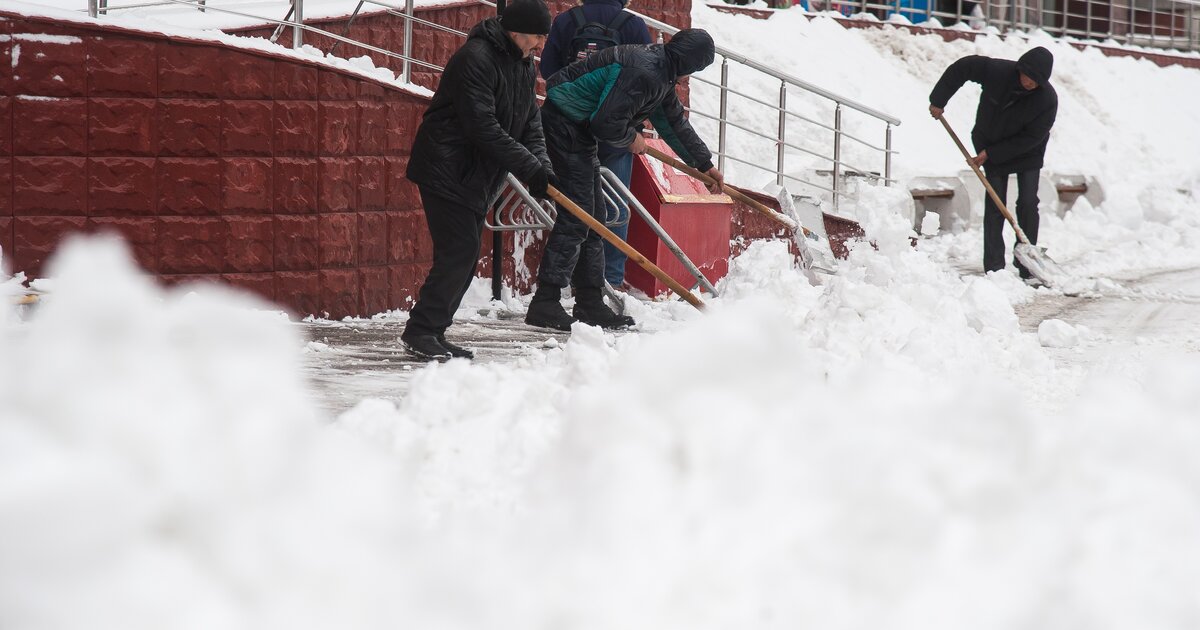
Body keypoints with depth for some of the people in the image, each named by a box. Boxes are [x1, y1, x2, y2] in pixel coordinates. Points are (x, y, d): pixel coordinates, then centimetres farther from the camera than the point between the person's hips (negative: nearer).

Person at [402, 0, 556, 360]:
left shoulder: (524, 67, 10)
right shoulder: (476, 58, -21)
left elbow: (531, 124, 10)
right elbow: (483, 128, -27)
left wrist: (542, 166, -9)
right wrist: (529, 168, -27)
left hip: (476, 178, 10)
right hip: (446, 171, -10)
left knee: (465, 256, 8)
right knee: (459, 250, -14)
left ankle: (431, 334, 14)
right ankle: (420, 331, -9)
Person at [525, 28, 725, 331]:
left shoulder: (660, 74, 10)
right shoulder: (642, 73, -24)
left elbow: (674, 121, 25)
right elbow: (606, 122, -26)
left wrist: (704, 163, 32)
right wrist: (631, 139, -6)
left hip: (579, 128, 11)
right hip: (565, 125, -11)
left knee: (592, 218, 13)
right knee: (576, 216, -14)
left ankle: (590, 304, 19)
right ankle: (544, 304, -15)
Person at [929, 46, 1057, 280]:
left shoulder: (1047, 99, -28)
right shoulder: (997, 71, -27)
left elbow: (1031, 138, -23)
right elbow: (961, 68, -12)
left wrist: (990, 154, -22)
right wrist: (938, 100, -11)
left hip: (1027, 153, -1)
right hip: (990, 144, 1)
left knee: (1028, 204, -6)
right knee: (994, 205, -5)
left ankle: (1027, 265, 2)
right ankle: (994, 266, -5)